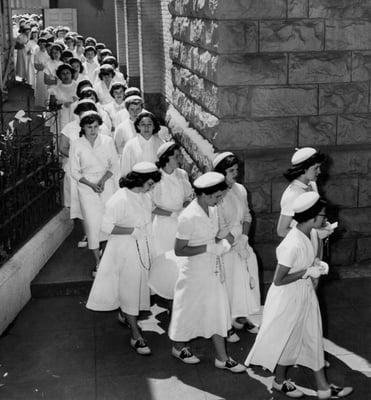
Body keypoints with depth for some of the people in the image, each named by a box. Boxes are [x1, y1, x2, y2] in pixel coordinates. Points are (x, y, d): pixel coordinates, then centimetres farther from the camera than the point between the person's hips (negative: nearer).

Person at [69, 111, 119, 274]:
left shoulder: (107, 141, 0)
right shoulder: (76, 145, -2)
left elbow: (115, 165, 3)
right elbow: (74, 172, 0)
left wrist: (103, 180, -13)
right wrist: (91, 184, -12)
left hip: (107, 185, 1)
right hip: (87, 188, -1)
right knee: (92, 223, -4)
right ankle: (98, 262, 4)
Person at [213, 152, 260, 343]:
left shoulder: (240, 190, 1)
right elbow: (220, 230, -20)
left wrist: (244, 237, -5)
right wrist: (237, 244, -15)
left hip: (241, 243, 7)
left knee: (246, 280, 14)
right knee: (228, 284, 3)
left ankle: (242, 318, 34)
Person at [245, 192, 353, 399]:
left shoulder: (310, 235, -5)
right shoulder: (292, 245, -32)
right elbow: (278, 280, -26)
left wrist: (318, 264, -5)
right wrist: (307, 272, -22)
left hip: (306, 293, 9)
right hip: (288, 297, -8)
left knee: (314, 337, 17)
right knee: (286, 340, 13)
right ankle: (280, 381, 38)